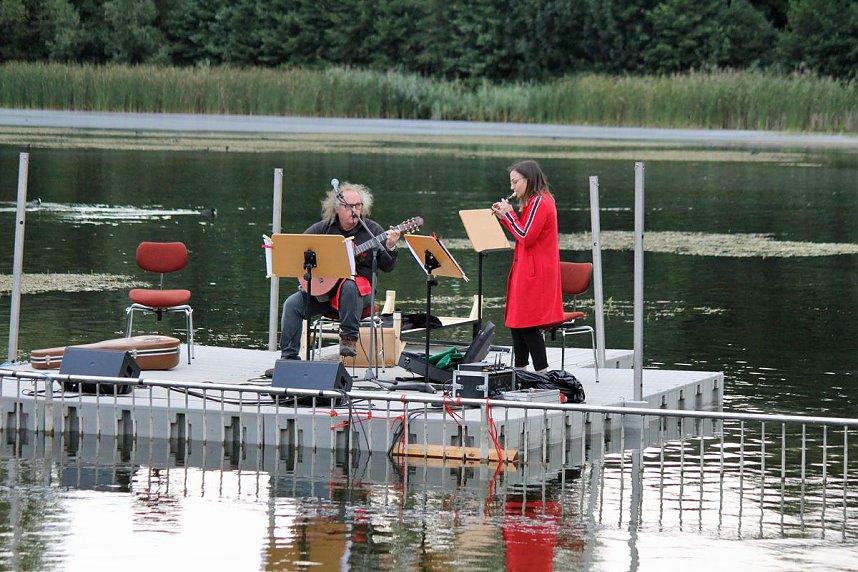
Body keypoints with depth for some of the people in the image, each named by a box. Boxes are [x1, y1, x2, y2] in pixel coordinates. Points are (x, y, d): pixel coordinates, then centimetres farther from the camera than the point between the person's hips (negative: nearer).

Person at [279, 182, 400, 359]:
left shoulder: (372, 230, 2)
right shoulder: (323, 228, 6)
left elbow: (387, 266, 0)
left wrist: (390, 247, -20)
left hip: (359, 290, -3)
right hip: (321, 289, 3)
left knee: (349, 286, -38)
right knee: (292, 304, -18)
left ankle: (349, 337, -27)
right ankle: (289, 356, -14)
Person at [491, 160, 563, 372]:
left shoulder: (539, 203, -15)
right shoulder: (538, 201, 17)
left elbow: (526, 238, -19)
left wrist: (509, 214, -10)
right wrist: (504, 217, 10)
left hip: (533, 274, -10)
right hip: (526, 272, 10)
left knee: (528, 325, -10)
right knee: (516, 323, 12)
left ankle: (542, 374, -10)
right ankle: (519, 372, 16)